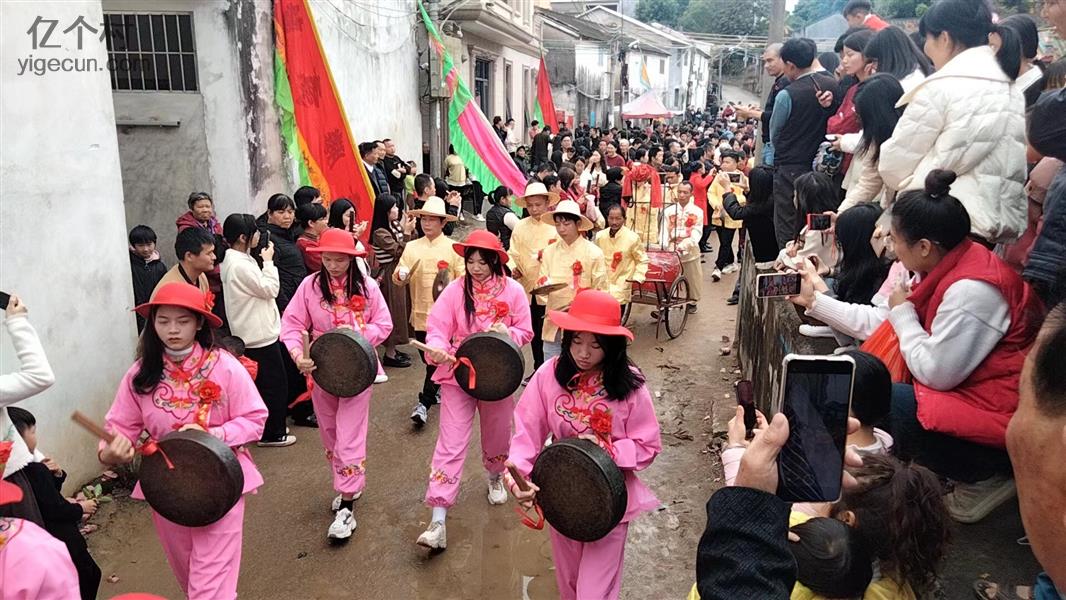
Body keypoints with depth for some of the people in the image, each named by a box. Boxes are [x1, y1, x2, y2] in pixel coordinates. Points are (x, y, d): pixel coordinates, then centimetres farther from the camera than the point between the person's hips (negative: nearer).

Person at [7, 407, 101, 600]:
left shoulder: (19, 469, 0)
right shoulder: (35, 471, -27)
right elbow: (54, 510, -23)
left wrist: (56, 475, -8)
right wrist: (81, 508, -7)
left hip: (46, 538, 9)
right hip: (58, 539, -9)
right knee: (88, 575, 9)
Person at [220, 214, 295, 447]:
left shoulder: (235, 259, 9)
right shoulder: (240, 265, -23)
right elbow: (270, 289, -17)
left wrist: (264, 262, 5)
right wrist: (268, 261, -9)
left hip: (254, 333, 10)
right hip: (260, 335, -10)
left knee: (264, 384, 18)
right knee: (275, 384, 0)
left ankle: (270, 428, 29)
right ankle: (272, 434, 10)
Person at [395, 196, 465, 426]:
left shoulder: (452, 248, 0)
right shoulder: (411, 247, 8)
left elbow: (463, 278, -2)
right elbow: (399, 277, 3)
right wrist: (399, 276, -19)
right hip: (420, 312, 3)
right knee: (428, 358, 13)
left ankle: (425, 402, 1)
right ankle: (439, 388, 34)